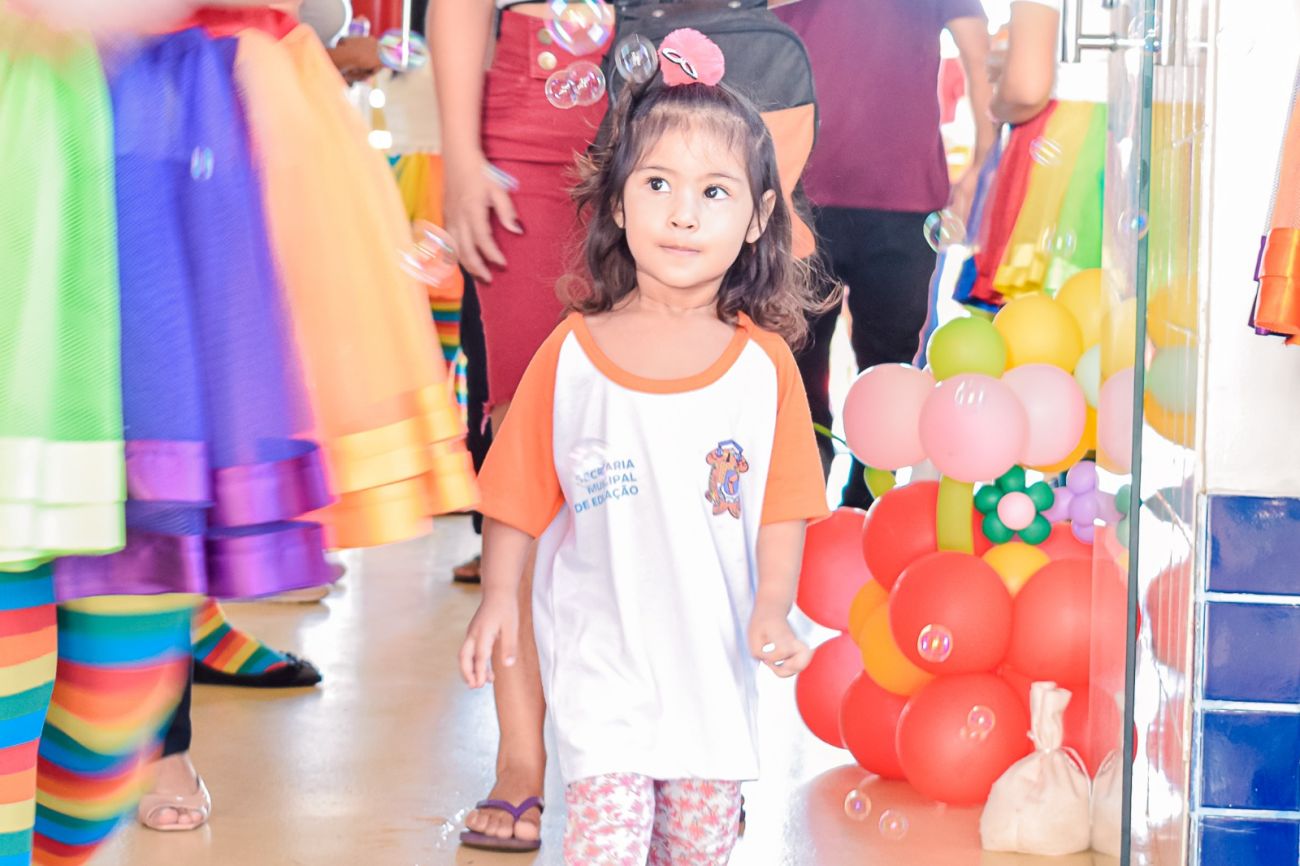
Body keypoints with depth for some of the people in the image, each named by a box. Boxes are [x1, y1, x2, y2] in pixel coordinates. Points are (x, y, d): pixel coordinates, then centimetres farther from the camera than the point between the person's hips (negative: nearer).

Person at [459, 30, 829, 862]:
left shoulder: (763, 364, -3)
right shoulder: (572, 353, -5)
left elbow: (783, 506, -1)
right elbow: (520, 490, 2)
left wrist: (773, 610, -12)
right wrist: (500, 596, -2)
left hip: (713, 659, 2)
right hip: (602, 658, -2)